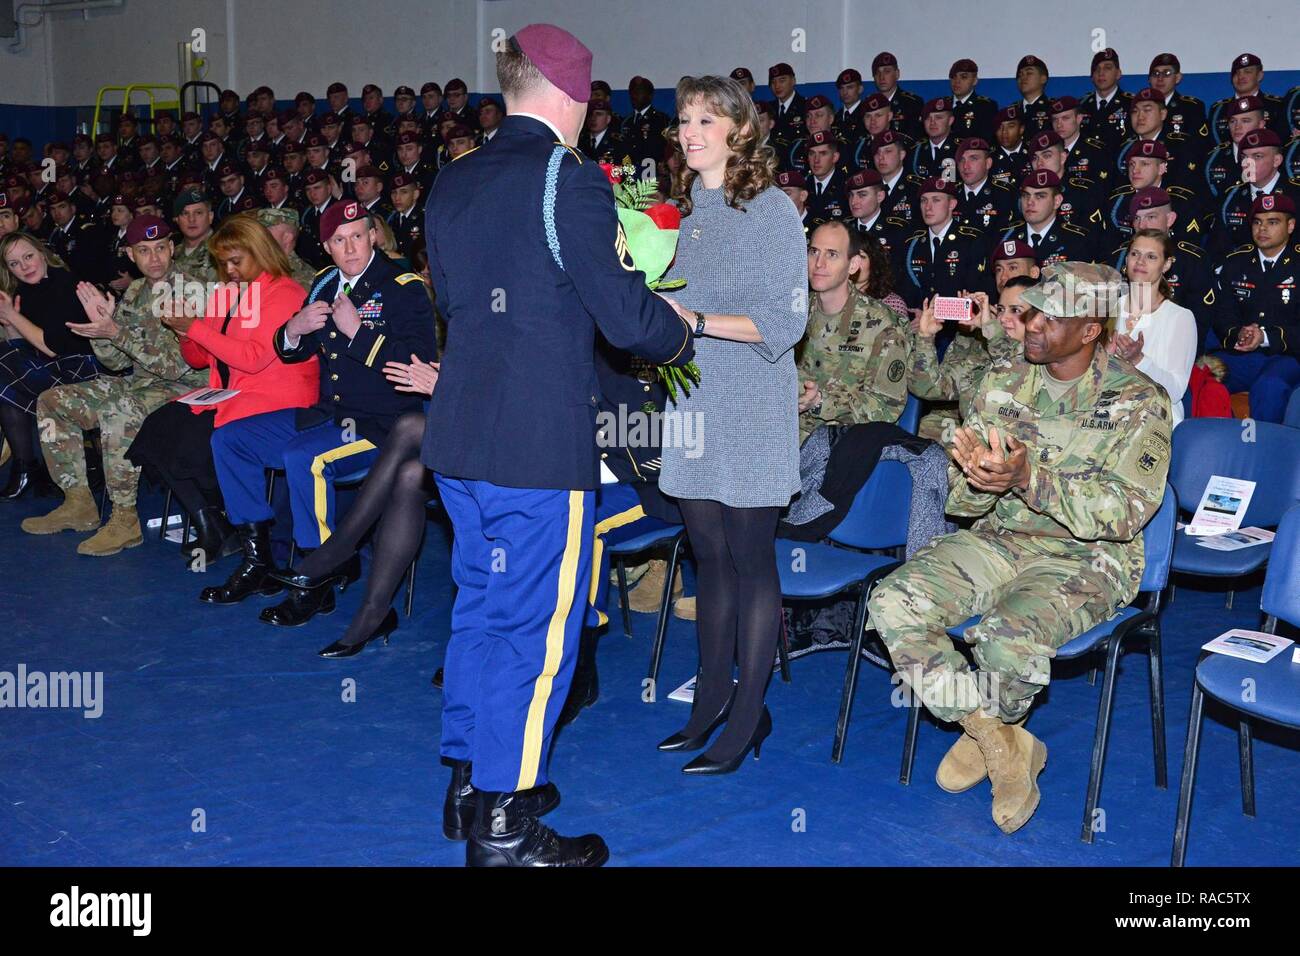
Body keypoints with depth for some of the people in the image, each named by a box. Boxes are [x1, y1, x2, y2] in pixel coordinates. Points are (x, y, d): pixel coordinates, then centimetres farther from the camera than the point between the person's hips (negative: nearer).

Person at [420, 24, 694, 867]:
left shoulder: (452, 184, 9)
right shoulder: (569, 179, -13)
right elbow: (626, 315, -14)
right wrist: (683, 337, 5)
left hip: (461, 434, 8)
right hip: (542, 446, -8)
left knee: (480, 608, 19)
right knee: (536, 630, 2)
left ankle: (470, 787, 32)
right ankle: (504, 829, 12)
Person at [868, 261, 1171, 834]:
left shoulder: (1138, 402, -7)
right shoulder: (1003, 383, 5)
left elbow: (1124, 512, -17)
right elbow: (963, 502, 5)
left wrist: (1030, 476, -30)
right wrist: (976, 476, -21)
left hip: (1086, 558, -5)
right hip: (997, 540, 5)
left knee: (1008, 635, -36)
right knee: (893, 603, -20)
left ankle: (985, 731, 3)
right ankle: (1001, 743, -5)